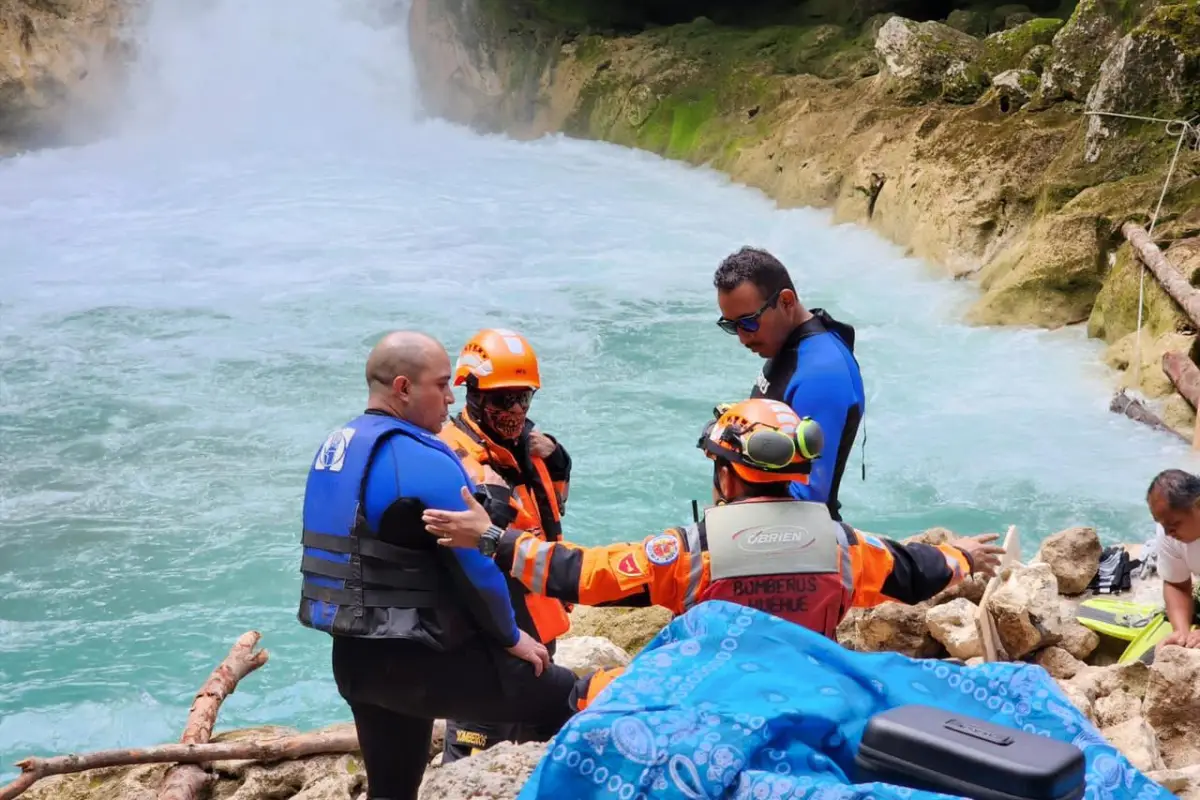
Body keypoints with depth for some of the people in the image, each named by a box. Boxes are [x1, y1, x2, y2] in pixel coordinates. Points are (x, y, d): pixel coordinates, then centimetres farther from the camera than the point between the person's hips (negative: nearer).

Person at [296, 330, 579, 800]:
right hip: (417, 660, -9)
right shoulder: (422, 459, -18)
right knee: (571, 699, -2)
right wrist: (509, 636, -1)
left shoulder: (333, 448, 10)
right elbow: (476, 563, -16)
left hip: (354, 657, 9)